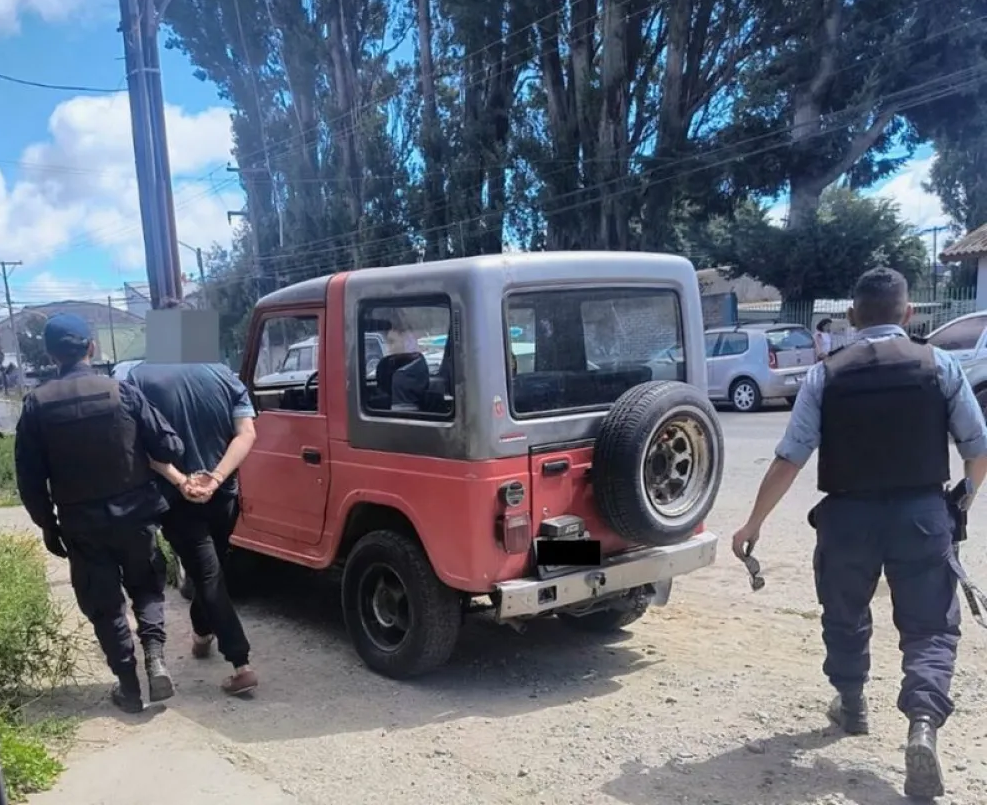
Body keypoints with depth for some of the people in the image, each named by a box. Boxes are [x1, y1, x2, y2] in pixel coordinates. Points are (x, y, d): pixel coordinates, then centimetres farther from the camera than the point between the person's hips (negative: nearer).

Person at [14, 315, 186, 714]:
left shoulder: (37, 404, -6)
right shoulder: (123, 393, -10)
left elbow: (29, 477, -2)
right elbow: (169, 447, -10)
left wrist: (48, 525, 9)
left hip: (81, 524, 0)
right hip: (133, 514, 0)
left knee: (105, 605, 13)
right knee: (147, 587, 21)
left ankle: (128, 686, 18)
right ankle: (155, 655, 2)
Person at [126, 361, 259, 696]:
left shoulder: (139, 380, -4)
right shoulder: (224, 376, 3)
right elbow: (246, 434, -8)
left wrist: (181, 481, -19)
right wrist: (216, 479, -15)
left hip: (177, 499, -3)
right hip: (223, 495, 3)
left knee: (208, 576, 0)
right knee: (211, 569, 25)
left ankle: (241, 665, -4)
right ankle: (202, 633, 44)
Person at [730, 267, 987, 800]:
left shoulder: (825, 376, -4)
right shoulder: (941, 366, -3)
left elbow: (789, 458, -7)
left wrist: (754, 523, 1)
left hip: (847, 515, 1)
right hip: (921, 514, 0)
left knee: (845, 617, 23)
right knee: (931, 627, 8)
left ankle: (851, 706, 40)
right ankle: (923, 726, -12)